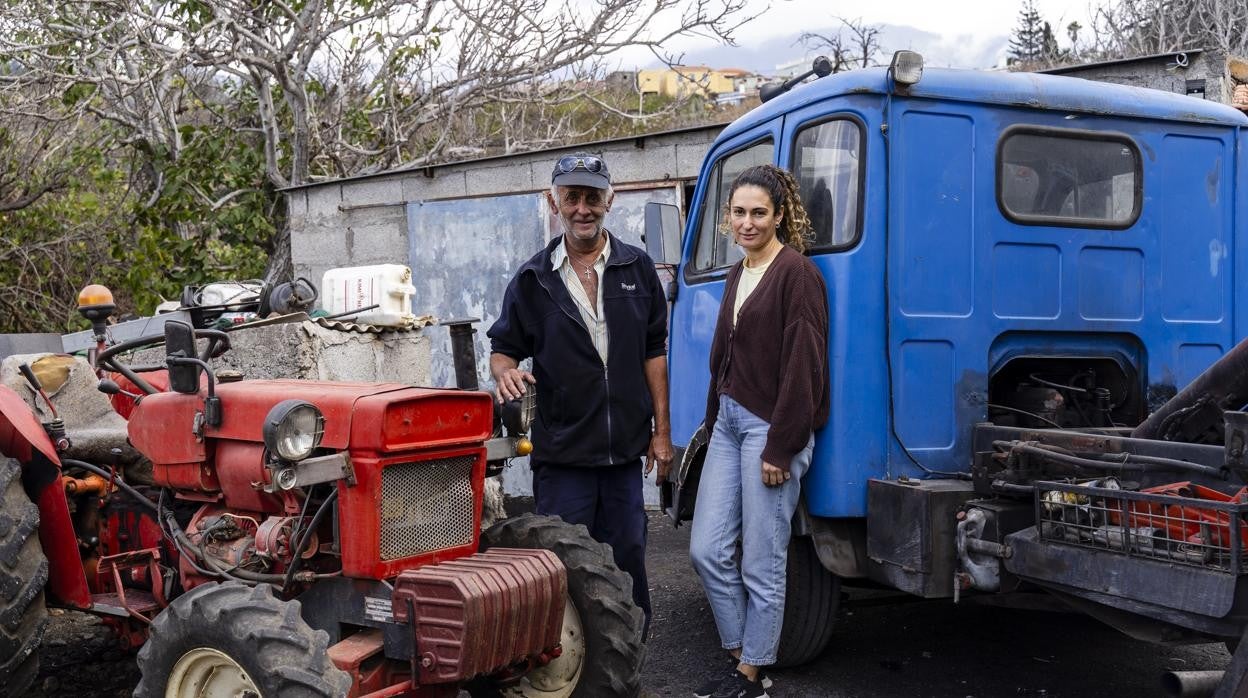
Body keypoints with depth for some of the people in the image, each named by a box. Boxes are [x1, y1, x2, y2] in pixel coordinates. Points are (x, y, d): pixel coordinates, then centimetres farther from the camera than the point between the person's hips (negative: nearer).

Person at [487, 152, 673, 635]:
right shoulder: (533, 279, 2)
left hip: (625, 448, 2)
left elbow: (654, 353, 7)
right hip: (562, 450, -1)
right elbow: (503, 347, 7)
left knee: (627, 555, 11)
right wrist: (505, 371, -18)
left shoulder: (637, 269, 6)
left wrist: (661, 430, 4)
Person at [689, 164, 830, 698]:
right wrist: (713, 421, 17)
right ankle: (738, 654, 25)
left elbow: (803, 367, -16)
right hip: (729, 422, 8)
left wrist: (780, 448, -17)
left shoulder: (796, 274, -11)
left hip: (771, 428, -8)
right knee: (707, 551, 8)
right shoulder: (737, 275, 15)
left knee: (761, 565, 2)